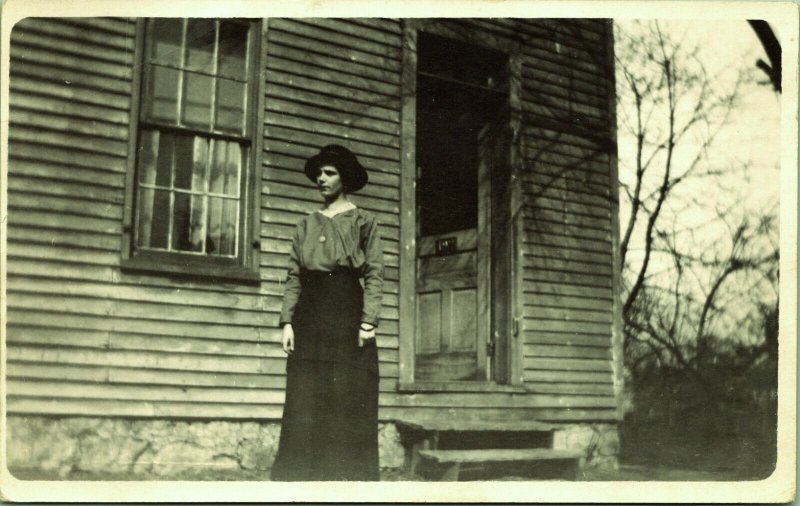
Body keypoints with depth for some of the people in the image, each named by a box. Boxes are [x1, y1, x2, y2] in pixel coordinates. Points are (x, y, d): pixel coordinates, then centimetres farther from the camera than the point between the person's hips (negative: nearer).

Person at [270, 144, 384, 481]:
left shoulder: (363, 222, 6)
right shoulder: (307, 225, 17)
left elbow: (374, 275, -1)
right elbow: (294, 277, 13)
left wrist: (368, 321, -12)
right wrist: (287, 320, 2)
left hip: (347, 313, -4)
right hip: (309, 317, 4)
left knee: (349, 402, -5)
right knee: (305, 404, 0)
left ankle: (351, 478, -1)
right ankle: (301, 479, 3)